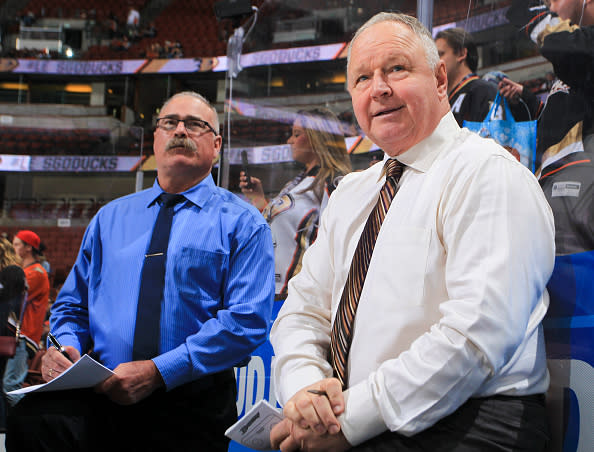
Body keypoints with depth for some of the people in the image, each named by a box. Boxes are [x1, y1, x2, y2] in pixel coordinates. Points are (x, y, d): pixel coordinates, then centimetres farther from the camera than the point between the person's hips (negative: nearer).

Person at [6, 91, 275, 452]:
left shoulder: (243, 223, 5)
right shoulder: (110, 218, 20)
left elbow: (249, 320, -8)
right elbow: (72, 304, 21)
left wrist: (158, 371, -16)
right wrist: (64, 346, -3)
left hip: (191, 402, -2)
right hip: (102, 392, 2)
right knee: (32, 420, -27)